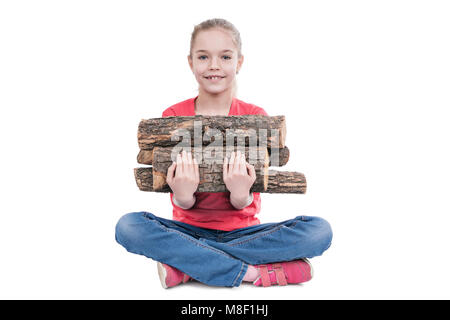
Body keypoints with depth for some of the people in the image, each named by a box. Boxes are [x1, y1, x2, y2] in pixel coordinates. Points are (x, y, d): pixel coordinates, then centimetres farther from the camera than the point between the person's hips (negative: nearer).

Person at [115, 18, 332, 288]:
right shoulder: (173, 116, -2)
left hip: (241, 230, 1)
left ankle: (188, 267, -22)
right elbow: (182, 204, -5)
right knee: (128, 226, -27)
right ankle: (253, 272, -24)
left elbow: (250, 205, -7)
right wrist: (182, 196, -29)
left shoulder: (256, 116, -3)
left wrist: (241, 195, -31)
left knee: (319, 230, -23)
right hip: (190, 227, 0)